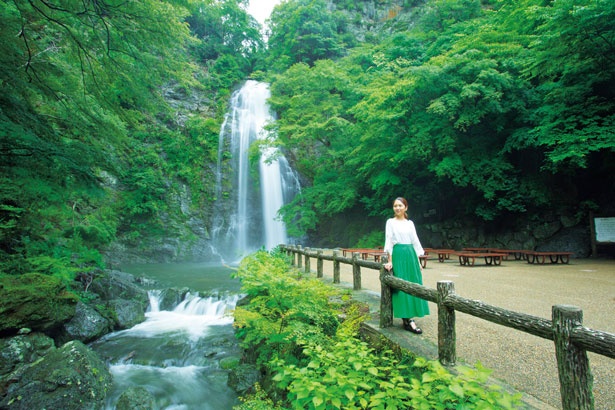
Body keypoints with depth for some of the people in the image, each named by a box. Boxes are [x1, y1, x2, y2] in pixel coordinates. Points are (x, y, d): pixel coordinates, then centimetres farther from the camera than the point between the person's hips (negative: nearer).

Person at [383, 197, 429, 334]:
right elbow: (388, 241, -3)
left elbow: (416, 242, 14)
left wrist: (418, 260, 9)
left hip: (411, 254, 5)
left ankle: (407, 318, 16)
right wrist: (390, 261, -8)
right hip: (399, 254, -5)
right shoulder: (391, 222, 1)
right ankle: (408, 320, -4)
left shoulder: (410, 223, 13)